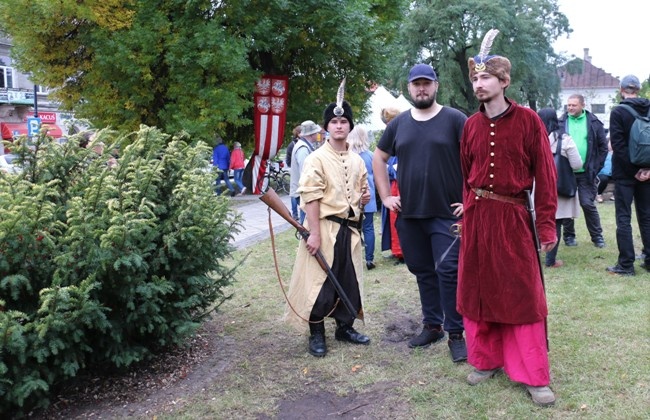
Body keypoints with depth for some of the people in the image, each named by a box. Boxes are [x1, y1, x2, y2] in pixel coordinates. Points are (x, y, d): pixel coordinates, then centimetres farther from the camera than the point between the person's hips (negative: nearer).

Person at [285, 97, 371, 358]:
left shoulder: (357, 161, 12)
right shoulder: (316, 159, -8)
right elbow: (310, 198, -13)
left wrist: (365, 197, 2)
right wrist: (314, 233, -19)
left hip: (350, 229, 6)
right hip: (325, 228, -6)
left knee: (349, 280, 12)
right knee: (320, 281, 0)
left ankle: (345, 327, 28)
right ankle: (316, 334, 13)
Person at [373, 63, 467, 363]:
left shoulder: (454, 119, -3)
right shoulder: (399, 124, 10)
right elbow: (379, 158, 19)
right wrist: (385, 196, 10)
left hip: (447, 213, -4)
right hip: (409, 214, 5)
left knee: (448, 270, -8)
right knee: (422, 271, 13)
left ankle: (455, 334, 3)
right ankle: (432, 325, 27)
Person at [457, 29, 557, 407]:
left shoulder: (528, 120, -5)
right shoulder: (471, 125, 5)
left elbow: (544, 174, -5)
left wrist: (547, 223, -9)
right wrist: (466, 211, 8)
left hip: (513, 216, -3)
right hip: (477, 216, 4)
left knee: (523, 294, 2)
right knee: (479, 290, 10)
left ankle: (534, 376, 12)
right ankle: (486, 360, 26)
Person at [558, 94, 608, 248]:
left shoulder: (594, 123, 1)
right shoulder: (561, 123, 2)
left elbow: (603, 147, 4)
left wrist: (596, 168, -3)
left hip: (586, 173, -1)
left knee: (588, 204, -1)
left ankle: (597, 236, 14)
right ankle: (569, 235, 21)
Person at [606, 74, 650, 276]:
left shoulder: (618, 112, -11)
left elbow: (618, 145, -17)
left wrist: (633, 169, -12)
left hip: (625, 173, -5)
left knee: (623, 219, -1)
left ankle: (626, 264, -2)